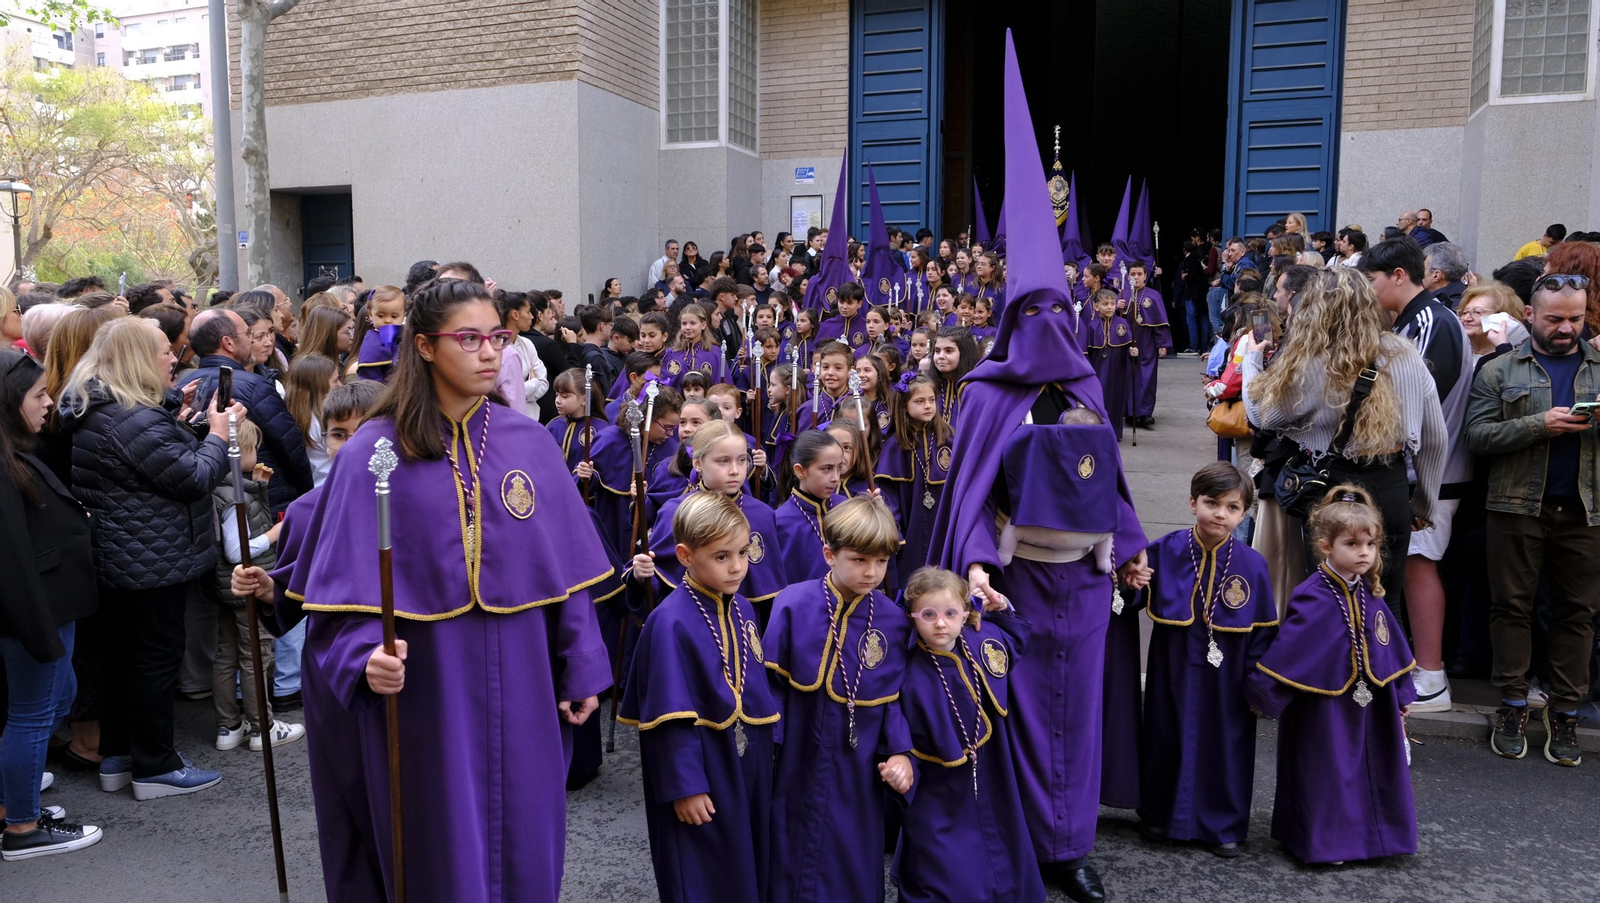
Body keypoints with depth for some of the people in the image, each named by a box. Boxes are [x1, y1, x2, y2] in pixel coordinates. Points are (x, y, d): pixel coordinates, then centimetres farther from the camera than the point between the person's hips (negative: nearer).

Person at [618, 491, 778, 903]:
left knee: (751, 867, 20)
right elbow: (672, 718, -20)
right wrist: (685, 786, -18)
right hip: (701, 776, -7)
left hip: (749, 767, 7)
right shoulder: (671, 623, -21)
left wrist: (767, 743, 12)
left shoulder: (743, 610, 3)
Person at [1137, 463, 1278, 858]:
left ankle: (1222, 826, 26)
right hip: (1174, 670, 0)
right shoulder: (1164, 551, -9)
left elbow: (1263, 631, -2)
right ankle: (1160, 815, 32)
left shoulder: (1252, 565, -7)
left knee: (1224, 746, 9)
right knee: (1167, 740, 14)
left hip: (1225, 676, 0)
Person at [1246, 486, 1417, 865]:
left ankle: (1367, 834, 30)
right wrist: (1262, 689, -18)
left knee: (1371, 769, 14)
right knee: (1327, 771, 4)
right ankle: (1324, 841, 18)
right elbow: (1287, 649, -19)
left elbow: (1391, 648, 12)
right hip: (1324, 705, -6)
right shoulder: (1312, 598, -19)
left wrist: (1401, 693, 16)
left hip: (1368, 703, 7)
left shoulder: (1369, 596, 2)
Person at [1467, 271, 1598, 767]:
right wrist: (1541, 424, -17)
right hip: (1518, 508, -2)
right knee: (1511, 606, 2)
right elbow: (1478, 434, -4)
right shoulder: (1500, 371, 6)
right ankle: (1512, 704, 12)